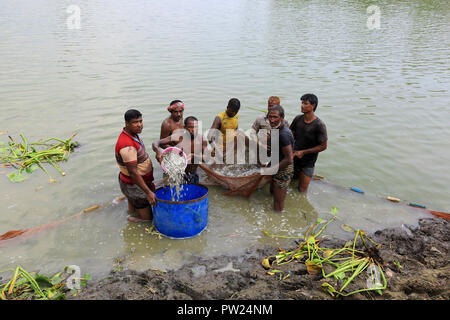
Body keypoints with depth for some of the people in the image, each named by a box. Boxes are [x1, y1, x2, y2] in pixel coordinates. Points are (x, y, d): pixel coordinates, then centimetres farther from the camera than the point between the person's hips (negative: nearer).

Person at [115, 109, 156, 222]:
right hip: (134, 186, -10)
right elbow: (133, 173, -31)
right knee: (147, 217, 6)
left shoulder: (132, 134, 0)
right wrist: (148, 192, -29)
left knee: (133, 207, 29)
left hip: (140, 180, 10)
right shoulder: (127, 146, -32)